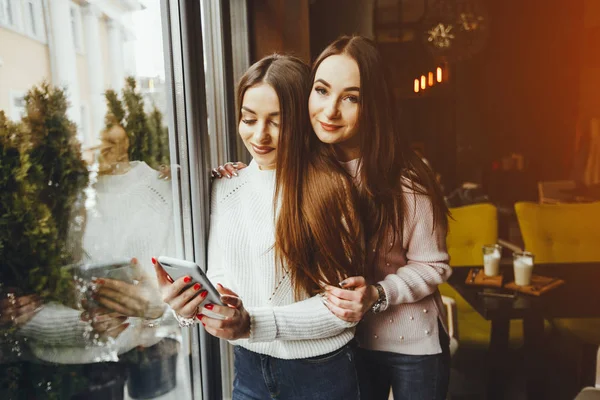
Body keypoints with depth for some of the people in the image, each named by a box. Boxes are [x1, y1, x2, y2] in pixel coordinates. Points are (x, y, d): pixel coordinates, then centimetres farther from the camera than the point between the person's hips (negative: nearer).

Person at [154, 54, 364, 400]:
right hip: (248, 368, 4)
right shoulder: (226, 188, -1)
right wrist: (191, 306, -17)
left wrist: (254, 324, -26)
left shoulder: (331, 186, -17)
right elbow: (219, 277, 3)